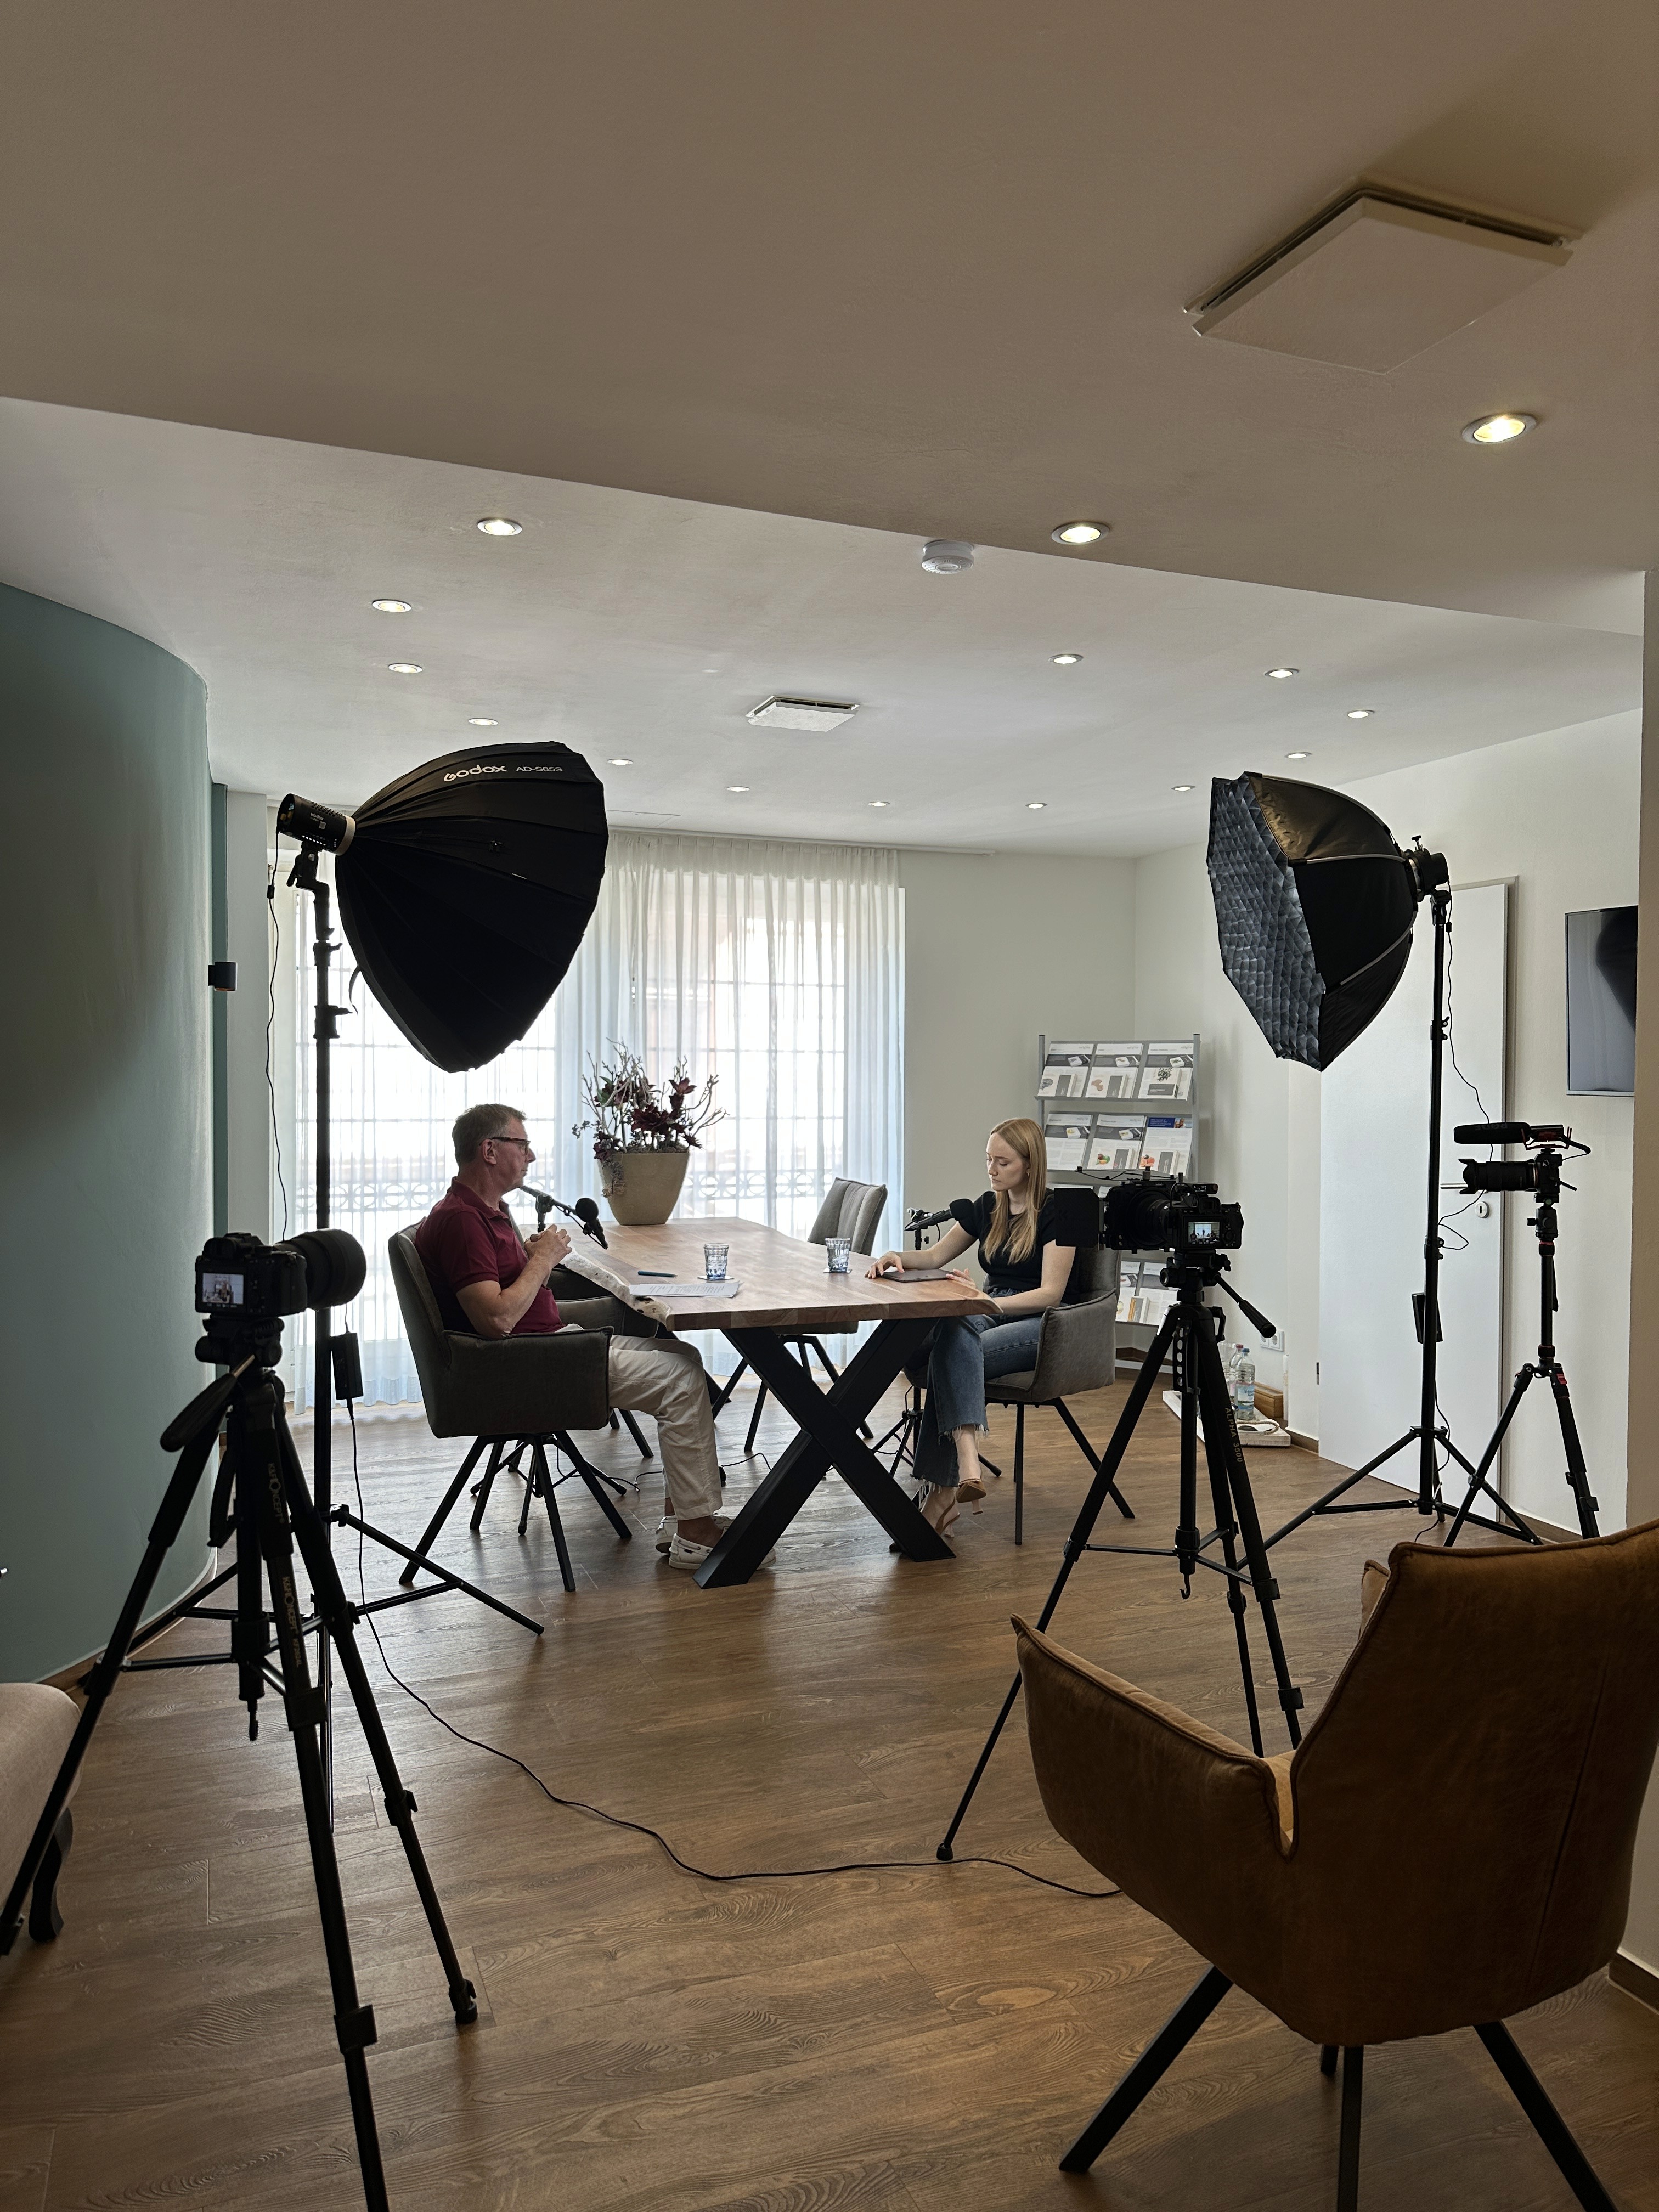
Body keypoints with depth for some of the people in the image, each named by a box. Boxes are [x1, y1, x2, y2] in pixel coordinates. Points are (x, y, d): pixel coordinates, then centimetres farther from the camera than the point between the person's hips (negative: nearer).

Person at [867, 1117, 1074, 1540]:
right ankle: (967, 1467, -49)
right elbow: (936, 1256, 21)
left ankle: (942, 1492, -34)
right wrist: (899, 1258, -2)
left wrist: (985, 1301, -27)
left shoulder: (1055, 1214, -6)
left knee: (951, 1356, -33)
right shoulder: (986, 1208, 14)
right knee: (953, 1333, -35)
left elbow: (1050, 1294, -14)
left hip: (1041, 1325, -5)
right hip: (991, 1313, 5)